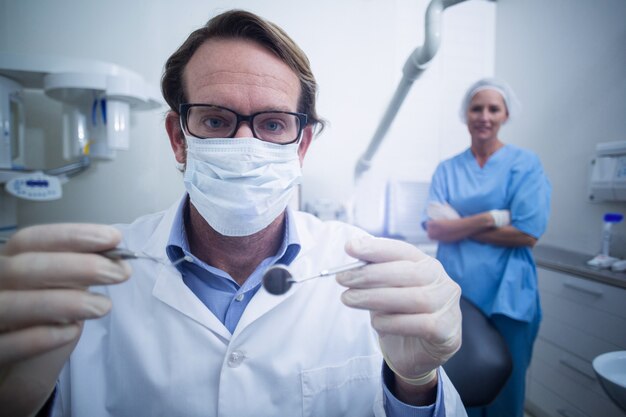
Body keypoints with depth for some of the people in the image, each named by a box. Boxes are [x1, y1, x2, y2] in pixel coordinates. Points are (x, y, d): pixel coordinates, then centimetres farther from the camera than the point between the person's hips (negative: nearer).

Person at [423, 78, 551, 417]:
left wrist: (458, 225, -10)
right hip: (454, 291, 2)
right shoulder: (447, 169, 5)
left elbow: (527, 234, -12)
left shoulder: (525, 164, -2)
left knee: (503, 385, 13)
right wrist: (490, 218, -15)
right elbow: (434, 229, -6)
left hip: (505, 296, -2)